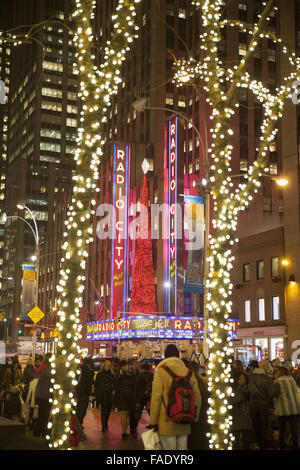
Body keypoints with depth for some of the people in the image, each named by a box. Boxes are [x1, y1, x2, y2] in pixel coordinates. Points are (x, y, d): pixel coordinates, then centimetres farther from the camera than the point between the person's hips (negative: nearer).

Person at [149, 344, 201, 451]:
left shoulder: (160, 371, -7)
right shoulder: (188, 372, 6)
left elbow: (156, 398, -11)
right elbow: (197, 397, 8)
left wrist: (153, 421, -5)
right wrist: (194, 417, 20)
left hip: (167, 423, -4)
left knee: (169, 447, 1)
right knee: (183, 447, 13)